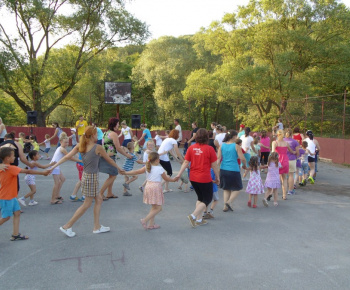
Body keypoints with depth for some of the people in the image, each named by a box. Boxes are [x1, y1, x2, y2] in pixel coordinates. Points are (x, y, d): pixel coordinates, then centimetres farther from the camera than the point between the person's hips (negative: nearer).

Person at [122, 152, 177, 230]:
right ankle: (145, 220, -12)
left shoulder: (147, 168, 7)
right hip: (156, 187, -7)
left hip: (148, 186, 7)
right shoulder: (160, 169, -5)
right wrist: (173, 179, 23)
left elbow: (136, 172, 1)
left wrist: (125, 173, 4)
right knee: (158, 208, -1)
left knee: (154, 207, 20)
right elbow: (166, 179, 5)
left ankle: (151, 224, 21)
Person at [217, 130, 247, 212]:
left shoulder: (222, 145, 5)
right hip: (234, 170, -5)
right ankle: (229, 202, -7)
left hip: (223, 170, 5)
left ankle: (225, 206, 16)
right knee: (237, 188, 11)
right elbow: (242, 158, -8)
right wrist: (244, 165, 10)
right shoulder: (236, 146, -7)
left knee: (226, 189, 19)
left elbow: (218, 158, 0)